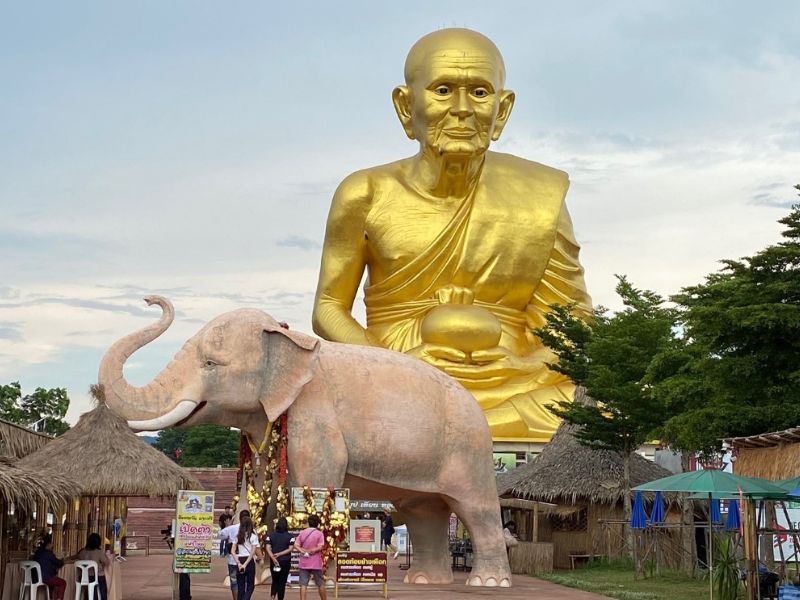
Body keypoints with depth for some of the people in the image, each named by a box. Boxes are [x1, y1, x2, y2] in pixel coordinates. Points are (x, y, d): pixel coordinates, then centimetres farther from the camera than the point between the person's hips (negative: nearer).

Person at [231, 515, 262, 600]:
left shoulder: (238, 536, 6)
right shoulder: (253, 536, -4)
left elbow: (233, 551, -1)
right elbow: (253, 552, -12)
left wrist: (238, 563, -8)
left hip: (240, 561, 3)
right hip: (249, 561, -3)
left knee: (240, 586, 11)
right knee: (250, 585, 3)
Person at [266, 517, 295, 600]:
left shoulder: (271, 535, 3)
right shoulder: (290, 536, -3)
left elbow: (268, 548, -7)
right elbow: (290, 549, -11)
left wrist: (273, 558, -16)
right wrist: (279, 554, -10)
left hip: (274, 561, 2)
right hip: (285, 562, -2)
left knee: (275, 580, 14)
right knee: (282, 581, 7)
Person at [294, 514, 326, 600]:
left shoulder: (302, 533, 5)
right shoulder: (319, 534, -5)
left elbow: (296, 545, -2)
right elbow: (320, 547, -16)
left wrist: (303, 551, -12)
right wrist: (311, 550, -10)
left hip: (304, 563, 2)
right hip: (316, 563, -2)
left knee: (303, 584, 0)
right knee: (320, 584, 9)